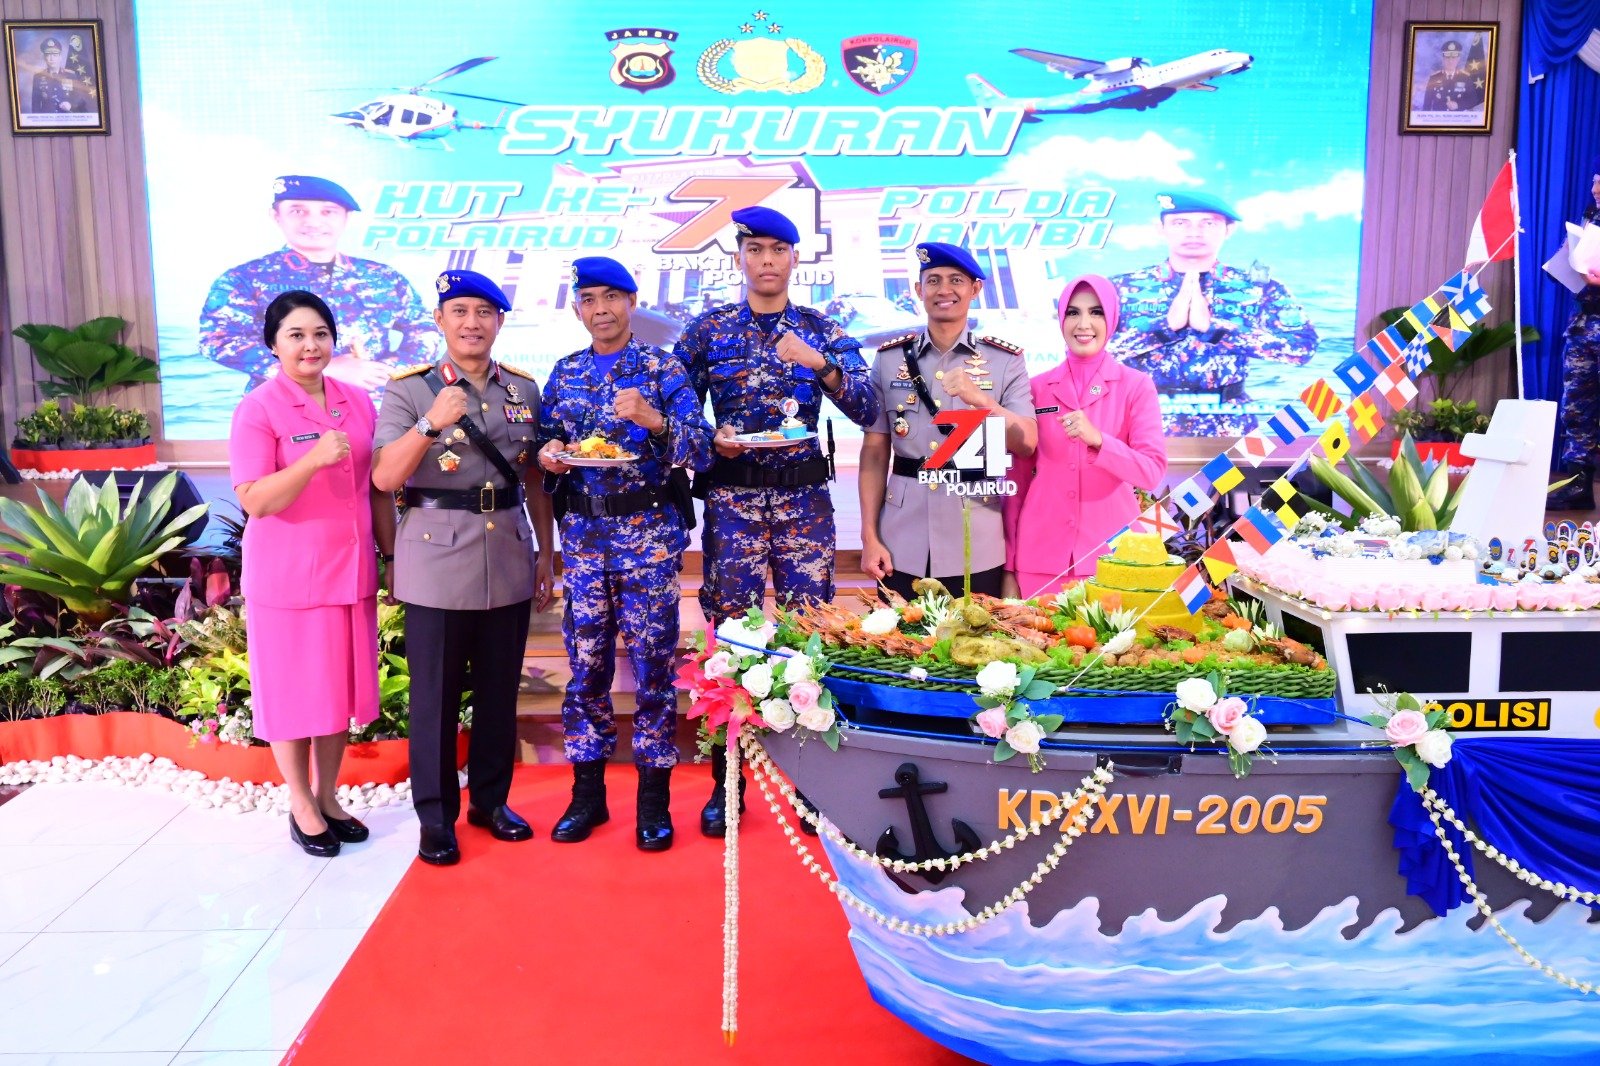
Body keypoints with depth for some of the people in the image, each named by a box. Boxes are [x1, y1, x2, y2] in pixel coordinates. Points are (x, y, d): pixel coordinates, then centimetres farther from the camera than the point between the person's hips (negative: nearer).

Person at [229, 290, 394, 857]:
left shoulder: (358, 402, 5)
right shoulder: (258, 409, -10)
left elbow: (378, 487, 11)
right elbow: (255, 501, -17)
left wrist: (391, 553, 10)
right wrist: (314, 459, -30)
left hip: (350, 570, 5)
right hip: (287, 575, -5)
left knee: (342, 685, 13)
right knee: (293, 689, 8)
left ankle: (328, 795, 30)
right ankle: (300, 804, 25)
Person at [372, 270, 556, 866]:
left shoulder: (524, 390, 9)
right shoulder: (409, 390, -2)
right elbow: (384, 477, -11)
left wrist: (547, 555, 11)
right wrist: (430, 424, -25)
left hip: (509, 560, 4)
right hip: (437, 564, -3)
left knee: (500, 690, 12)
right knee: (435, 695, 4)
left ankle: (490, 800, 28)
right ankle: (436, 816, 18)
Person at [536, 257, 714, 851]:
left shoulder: (663, 368, -1)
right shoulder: (564, 374, 11)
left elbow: (701, 451, -10)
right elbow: (548, 445, 16)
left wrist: (652, 419, -26)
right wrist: (549, 456, -7)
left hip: (649, 532, -4)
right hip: (583, 531, 4)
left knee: (652, 663, -1)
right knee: (585, 663, 7)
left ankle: (653, 801, 12)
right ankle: (588, 793, 21)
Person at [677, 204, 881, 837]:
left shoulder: (825, 333, 7)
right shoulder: (706, 331, 6)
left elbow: (869, 412, -3)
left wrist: (821, 363, -17)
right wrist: (711, 439, -11)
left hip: (804, 496, 1)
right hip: (732, 496, 0)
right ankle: (726, 781, 12)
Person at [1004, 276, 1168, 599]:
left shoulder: (1136, 386, 0)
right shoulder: (1038, 387, 4)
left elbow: (1152, 472, -10)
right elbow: (1019, 476, 6)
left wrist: (1097, 439, -26)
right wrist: (1009, 565, 4)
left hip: (1111, 552, -1)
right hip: (1041, 554, 1)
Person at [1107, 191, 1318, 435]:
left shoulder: (1258, 288, 5)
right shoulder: (1122, 287, 4)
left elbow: (1304, 346, -8)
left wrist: (1212, 326, -13)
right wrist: (1167, 324, -14)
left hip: (1225, 428, 0)